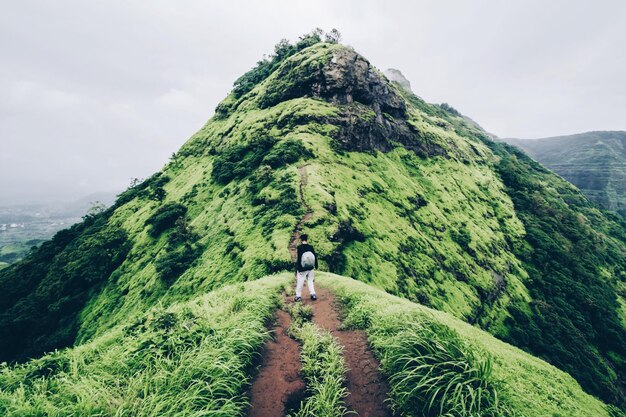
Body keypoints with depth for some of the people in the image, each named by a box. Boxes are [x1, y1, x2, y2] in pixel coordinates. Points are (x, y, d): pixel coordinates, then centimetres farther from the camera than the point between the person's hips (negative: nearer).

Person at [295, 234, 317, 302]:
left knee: (300, 282, 7)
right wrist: (315, 265, 17)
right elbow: (315, 257, 4)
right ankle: (313, 294, 14)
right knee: (310, 281, 17)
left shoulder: (299, 247, -15)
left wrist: (298, 269, -12)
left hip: (302, 269, -4)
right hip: (310, 268, 4)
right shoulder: (311, 247, -1)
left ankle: (298, 296, 15)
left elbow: (299, 258, -17)